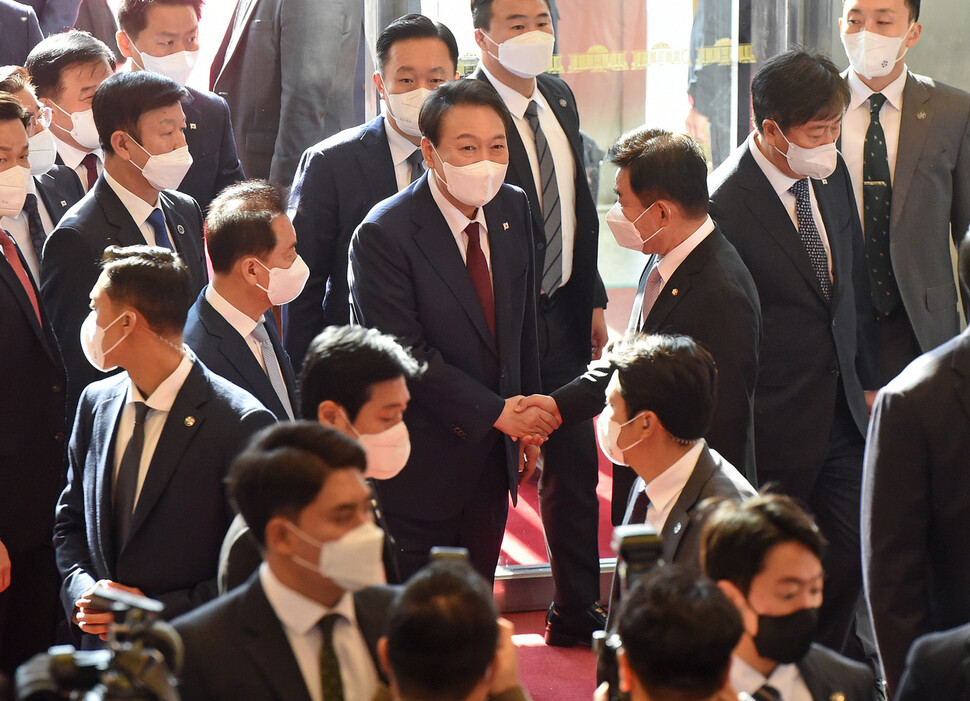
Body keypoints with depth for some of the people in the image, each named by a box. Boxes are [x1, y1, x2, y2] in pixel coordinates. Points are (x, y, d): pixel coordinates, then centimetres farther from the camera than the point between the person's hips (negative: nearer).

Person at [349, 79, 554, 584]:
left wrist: (525, 421, 14)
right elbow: (406, 355, -20)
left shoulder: (513, 210, 4)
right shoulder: (383, 235, -18)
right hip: (421, 464, -6)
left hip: (494, 457, 6)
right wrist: (497, 411, -18)